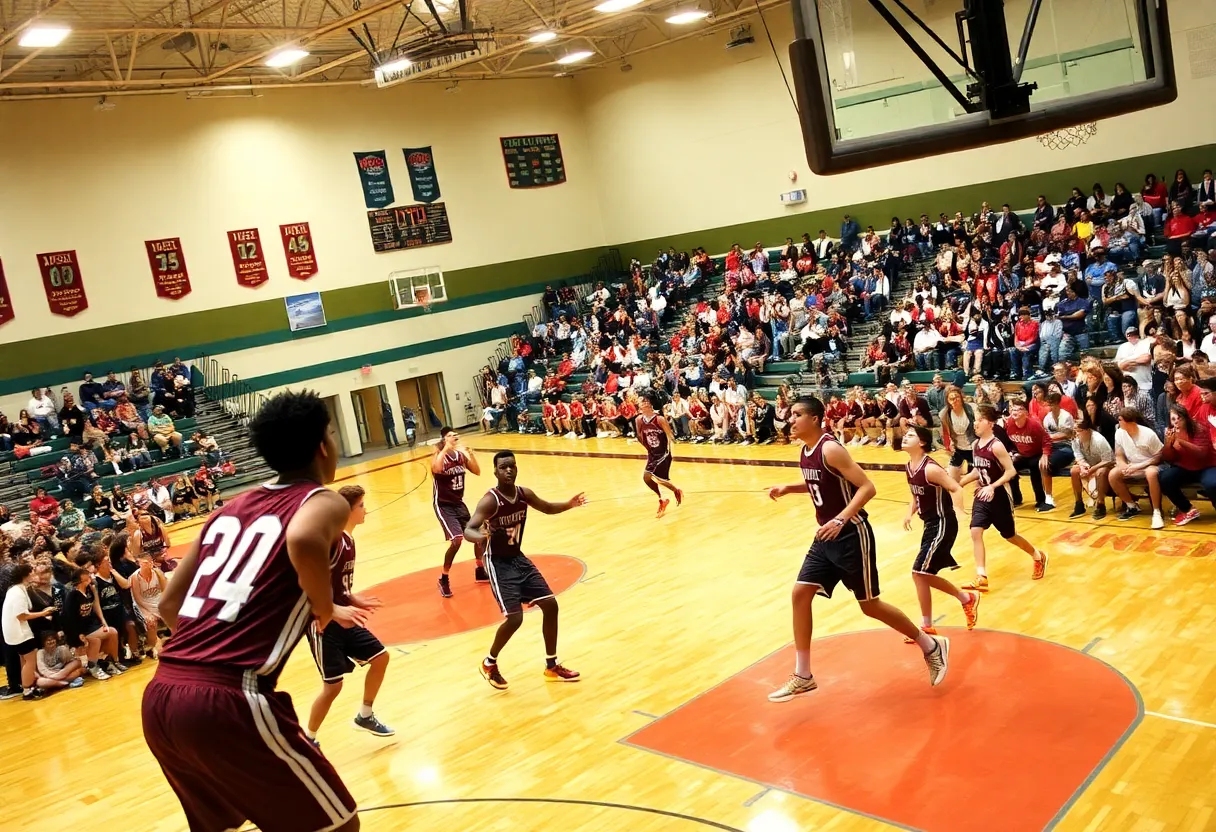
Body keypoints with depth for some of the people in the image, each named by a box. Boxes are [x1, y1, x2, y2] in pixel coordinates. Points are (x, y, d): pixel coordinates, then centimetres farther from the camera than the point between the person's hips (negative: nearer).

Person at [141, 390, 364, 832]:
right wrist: (325, 609, -7)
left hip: (160, 697, 8)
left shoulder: (230, 508, 20)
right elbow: (304, 541, -24)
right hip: (227, 701, -8)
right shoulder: (325, 501, 1)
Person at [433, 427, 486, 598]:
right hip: (443, 505, -7)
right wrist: (446, 448, -40)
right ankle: (444, 579, -4)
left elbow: (477, 472, 0)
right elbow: (436, 469, -40)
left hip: (459, 503, 7)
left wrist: (470, 454, -16)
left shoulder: (461, 454, 0)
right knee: (457, 540, -20)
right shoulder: (439, 456, -18)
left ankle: (480, 571, 36)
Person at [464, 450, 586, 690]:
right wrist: (480, 537, -58)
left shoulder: (524, 494, -3)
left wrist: (569, 504, 0)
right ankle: (489, 664, 10)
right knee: (514, 618, -17)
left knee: (550, 605, 5)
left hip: (518, 558, 7)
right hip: (498, 562, -7)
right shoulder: (490, 501, -24)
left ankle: (552, 667, 20)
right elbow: (468, 530, -35)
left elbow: (548, 508, 17)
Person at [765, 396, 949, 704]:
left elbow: (867, 487, -24)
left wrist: (840, 520, -34)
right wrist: (787, 488, 8)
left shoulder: (831, 449, -21)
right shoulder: (805, 451, 5)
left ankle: (931, 646, 25)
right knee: (800, 594, 1)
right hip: (826, 538, 8)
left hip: (852, 536, -8)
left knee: (870, 605, 3)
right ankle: (803, 676, 9)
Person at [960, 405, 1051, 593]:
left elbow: (1011, 471, -22)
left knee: (1009, 535, 11)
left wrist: (992, 487, -31)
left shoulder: (996, 446, -21)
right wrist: (960, 483, 9)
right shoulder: (976, 444, 2)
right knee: (975, 532, -10)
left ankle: (1038, 557, 39)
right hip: (981, 496, 6)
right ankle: (981, 578, -9)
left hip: (998, 497, -6)